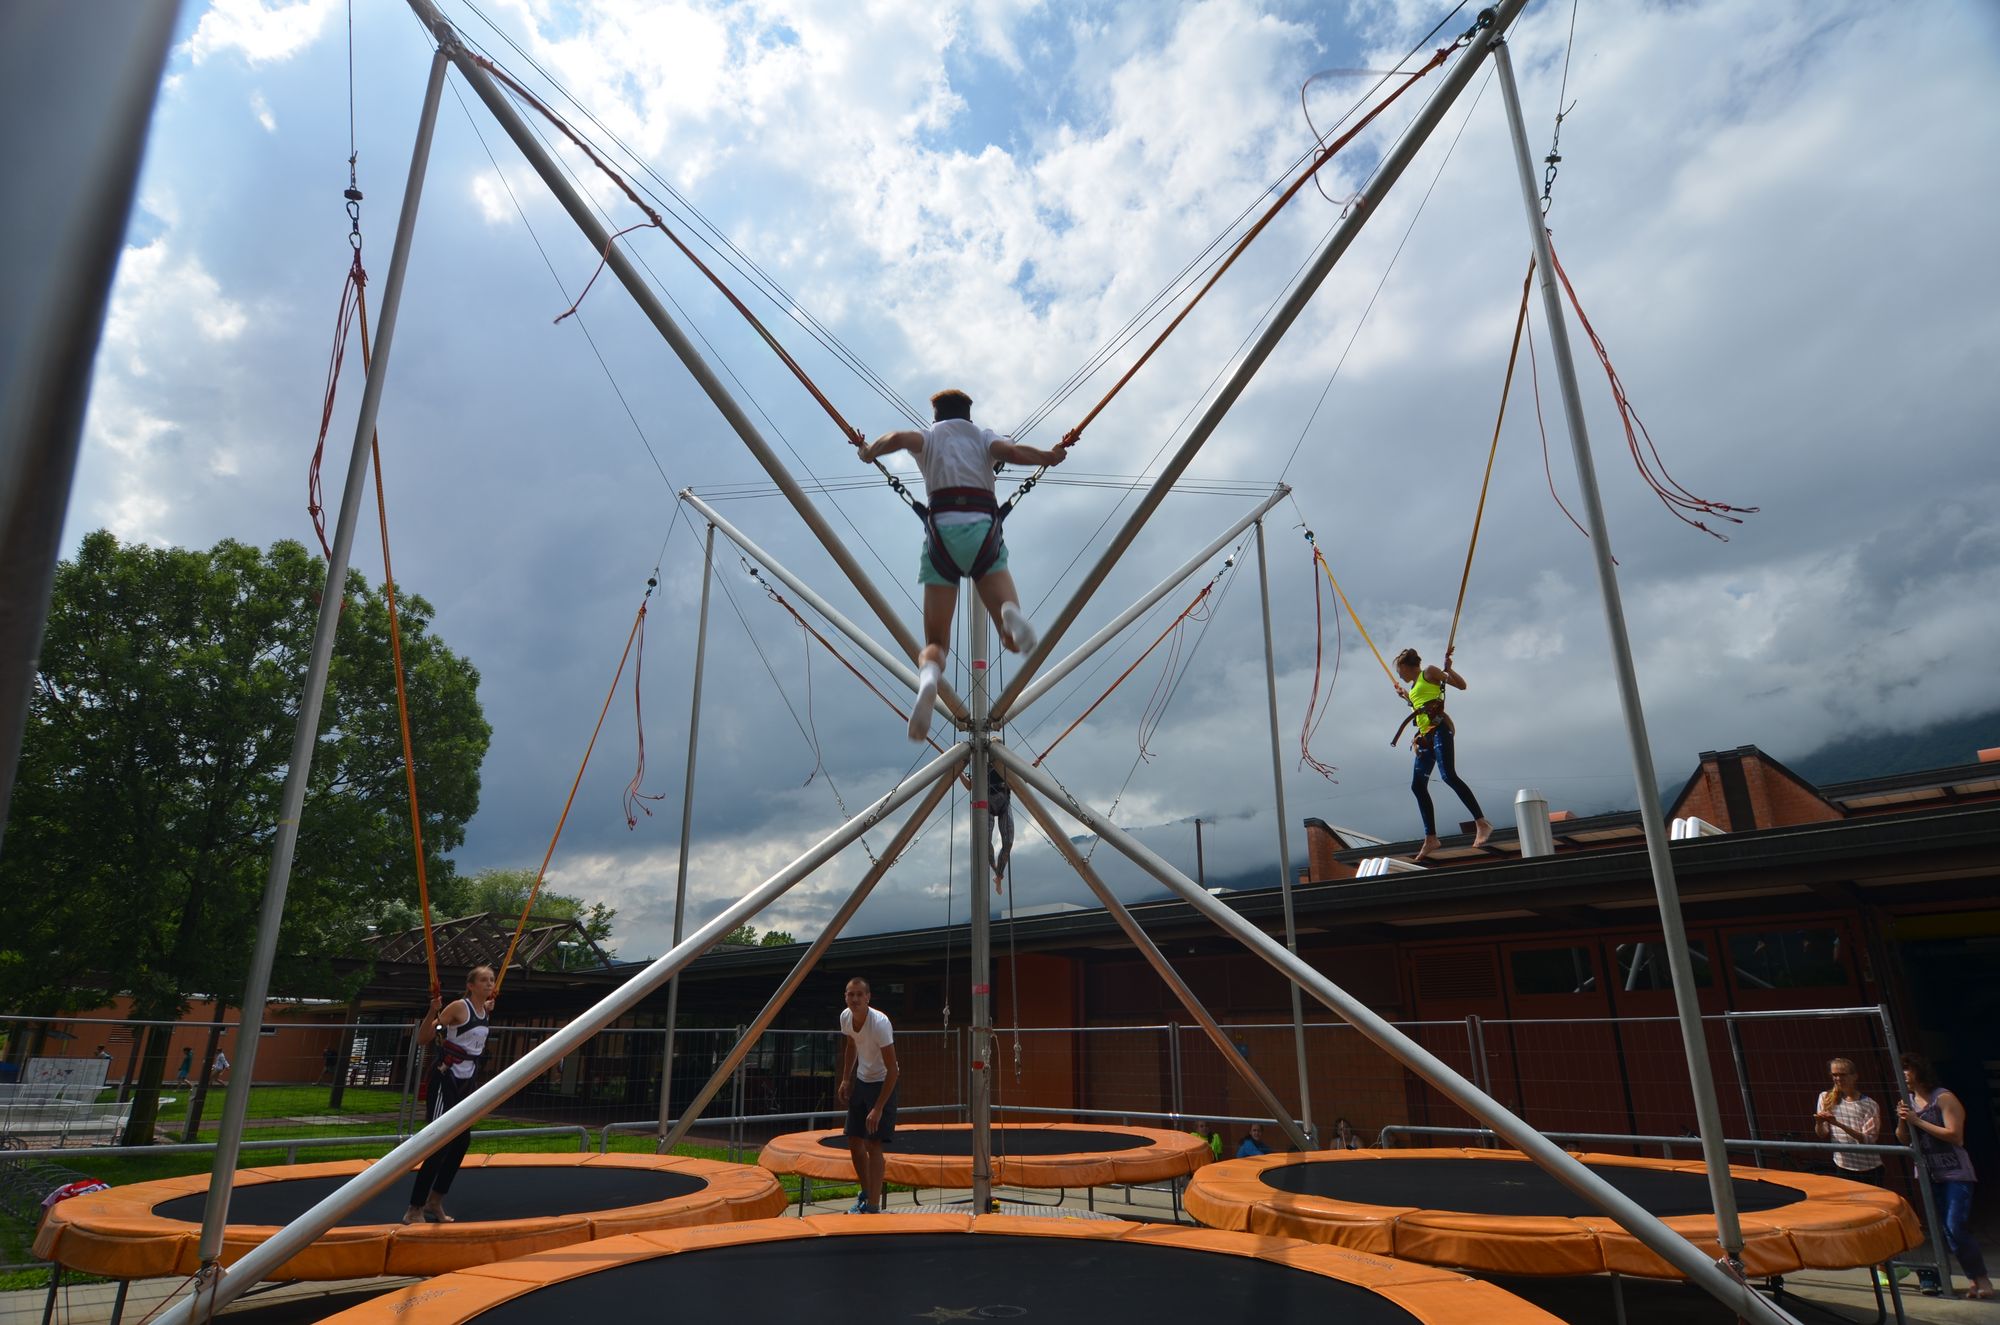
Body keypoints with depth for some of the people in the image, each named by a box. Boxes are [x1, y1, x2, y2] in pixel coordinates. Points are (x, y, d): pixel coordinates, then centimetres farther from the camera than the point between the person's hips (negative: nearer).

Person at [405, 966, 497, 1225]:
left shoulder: (484, 1010, 7)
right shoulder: (458, 1007, -16)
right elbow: (422, 1039, -17)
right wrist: (433, 1011, -30)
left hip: (466, 1082, 8)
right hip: (446, 1080, -8)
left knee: (462, 1141, 11)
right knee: (440, 1144, -11)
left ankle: (434, 1202, 25)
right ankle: (414, 1210, -3)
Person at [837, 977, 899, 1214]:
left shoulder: (880, 1023, -29)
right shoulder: (845, 1017, -9)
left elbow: (892, 1070, -27)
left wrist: (878, 1108, -28)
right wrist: (845, 1080, 12)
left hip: (882, 1084, -7)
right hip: (861, 1081, 7)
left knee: (873, 1144, -10)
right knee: (854, 1141, 11)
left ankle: (873, 1206, -1)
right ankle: (866, 1193, 32)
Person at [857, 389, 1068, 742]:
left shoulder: (929, 437, 22)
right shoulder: (984, 436, 24)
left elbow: (899, 438, 0)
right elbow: (1011, 452, 2)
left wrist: (870, 452, 20)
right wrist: (1049, 457, 21)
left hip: (942, 531, 0)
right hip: (984, 531, 0)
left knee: (935, 643, 4)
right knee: (1015, 643, -6)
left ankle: (928, 681, -32)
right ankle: (1010, 613, -43)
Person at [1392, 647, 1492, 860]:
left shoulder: (1429, 673, 5)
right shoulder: (1415, 686, 27)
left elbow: (1461, 685, -1)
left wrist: (1448, 668, -11)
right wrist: (1406, 695, 52)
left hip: (1438, 727, -9)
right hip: (1425, 736, 9)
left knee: (1449, 775, -25)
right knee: (1418, 786, 2)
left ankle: (1482, 823, -27)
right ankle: (1430, 838, 3)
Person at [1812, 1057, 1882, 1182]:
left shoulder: (1869, 1105, -6)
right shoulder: (1826, 1098, 3)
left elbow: (1868, 1140, -14)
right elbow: (1823, 1134, 3)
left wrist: (1838, 1124, -26)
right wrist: (1819, 1123, -20)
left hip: (1869, 1170, -2)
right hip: (1843, 1167, 2)